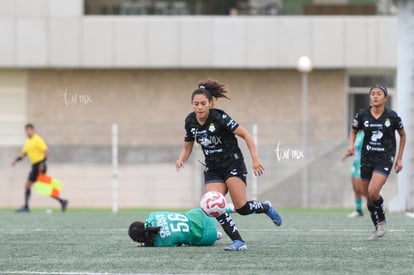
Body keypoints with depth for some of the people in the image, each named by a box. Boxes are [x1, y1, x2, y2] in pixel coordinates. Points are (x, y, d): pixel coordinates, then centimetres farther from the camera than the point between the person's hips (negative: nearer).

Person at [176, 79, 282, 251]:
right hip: (212, 170, 5)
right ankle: (238, 242, -8)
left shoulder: (219, 118, -20)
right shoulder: (190, 121, -4)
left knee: (241, 208, -13)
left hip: (233, 164, -5)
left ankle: (266, 207, 20)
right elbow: (187, 147, 9)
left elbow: (246, 135, -15)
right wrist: (181, 159, -13)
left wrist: (255, 159, -21)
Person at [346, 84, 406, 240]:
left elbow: (402, 135, 8)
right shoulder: (362, 115, -3)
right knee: (368, 196, 7)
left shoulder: (392, 116, -7)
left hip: (385, 158, -4)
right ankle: (378, 228, 25)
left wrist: (399, 159, 7)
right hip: (367, 158, 4)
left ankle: (382, 221, 3)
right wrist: (352, 145, -7)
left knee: (373, 192, -22)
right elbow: (354, 132, 14)